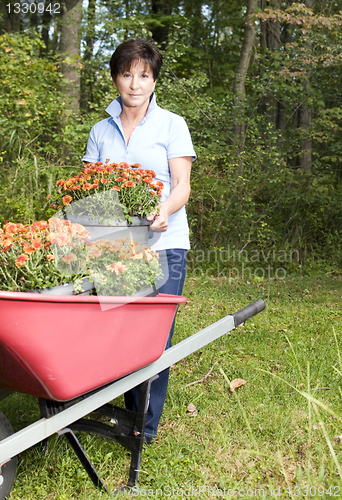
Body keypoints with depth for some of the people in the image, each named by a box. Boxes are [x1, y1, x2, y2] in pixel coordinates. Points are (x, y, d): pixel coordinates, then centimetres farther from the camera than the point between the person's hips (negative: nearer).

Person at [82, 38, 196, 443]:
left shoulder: (171, 125, 6)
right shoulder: (101, 131, 15)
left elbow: (182, 185, 0)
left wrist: (165, 210, -22)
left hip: (163, 245, -3)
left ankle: (144, 427, 6)